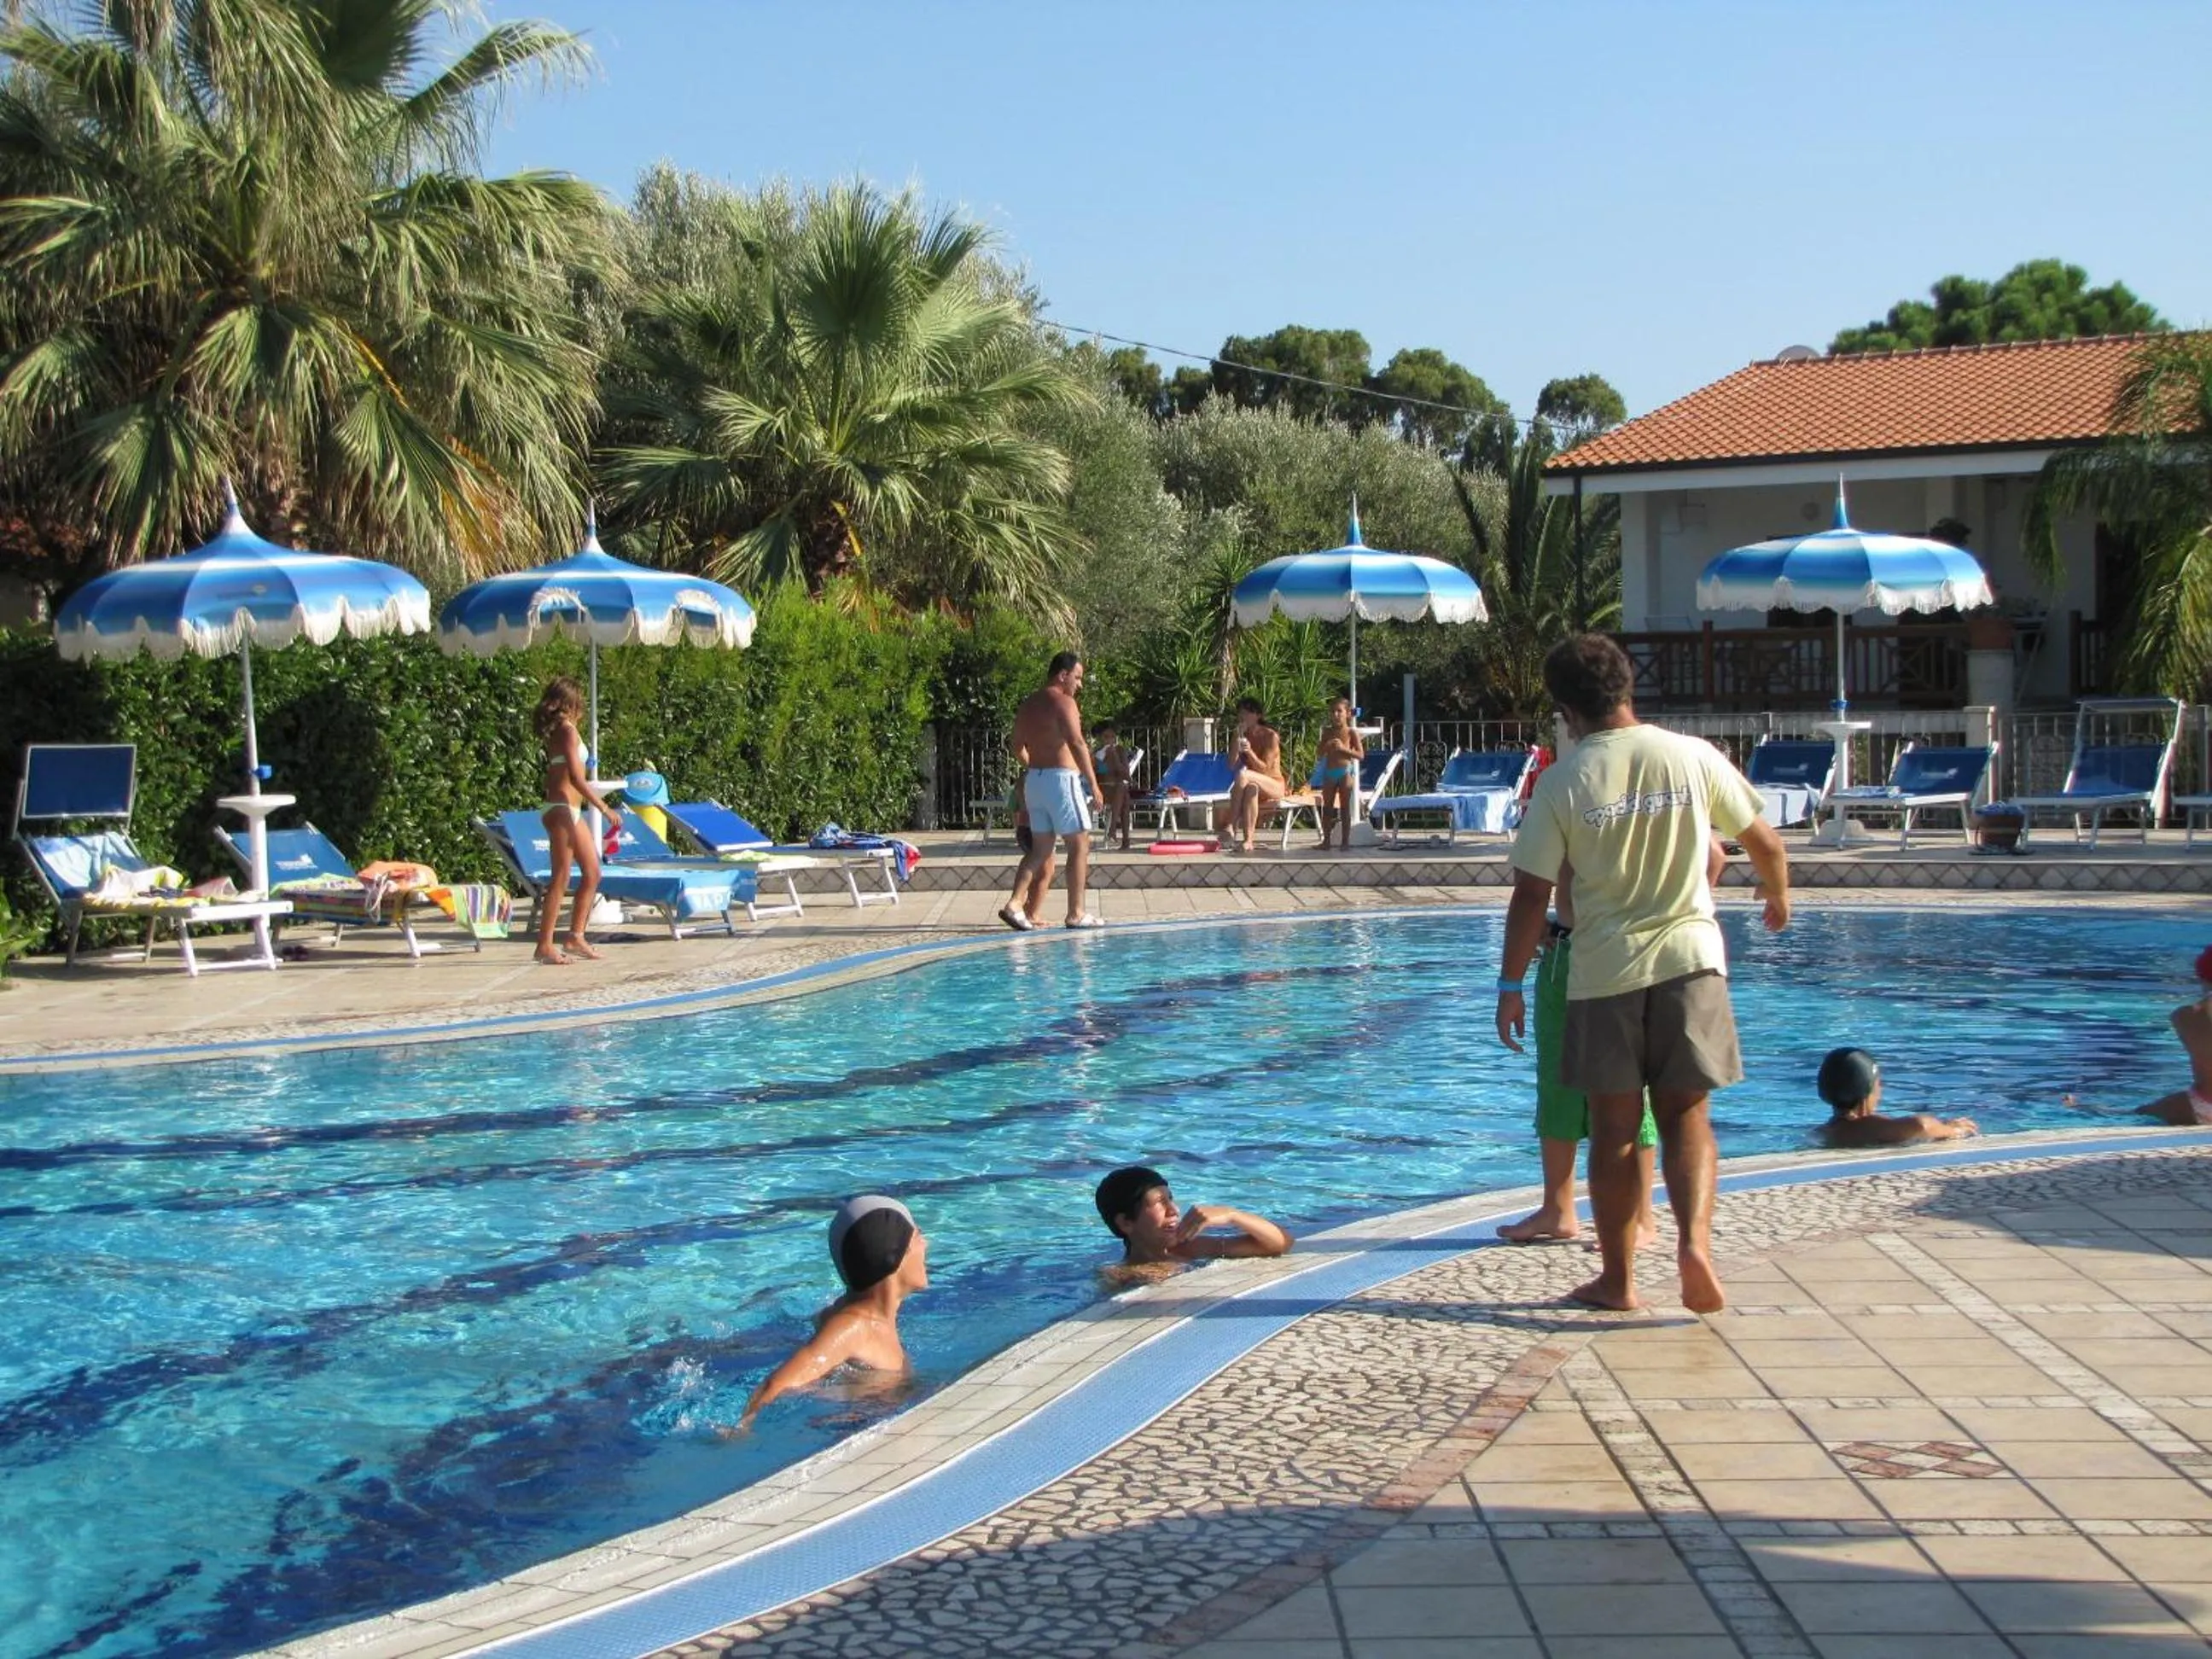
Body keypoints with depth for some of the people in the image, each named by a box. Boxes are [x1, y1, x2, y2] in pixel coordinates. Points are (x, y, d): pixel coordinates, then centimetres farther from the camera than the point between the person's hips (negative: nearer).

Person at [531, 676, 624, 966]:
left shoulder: (557, 730, 15)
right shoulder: (567, 730, -12)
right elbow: (575, 777, -20)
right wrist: (605, 808, -18)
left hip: (571, 812, 10)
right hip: (562, 810, -10)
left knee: (593, 872, 12)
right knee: (561, 878, -8)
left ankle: (576, 936, 16)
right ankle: (545, 945, -6)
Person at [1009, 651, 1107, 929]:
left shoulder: (1028, 704, 15)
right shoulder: (1063, 701, -11)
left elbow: (1018, 747, 21)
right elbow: (1077, 745, -19)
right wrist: (1093, 783, -15)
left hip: (1034, 780, 8)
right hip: (1061, 778, -8)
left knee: (1040, 849, 10)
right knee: (1079, 845, 1)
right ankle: (1076, 913, 1)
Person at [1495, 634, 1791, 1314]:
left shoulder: (1562, 780, -6)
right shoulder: (1693, 756, -1)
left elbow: (1531, 893, -6)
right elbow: (1765, 843, 8)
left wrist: (1511, 985, 3)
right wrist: (1778, 898, 29)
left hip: (1603, 971, -1)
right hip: (1689, 958, 1)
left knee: (1614, 1129, 9)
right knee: (1686, 1115, 9)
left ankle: (1617, 1278, 15)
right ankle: (1693, 1239, -13)